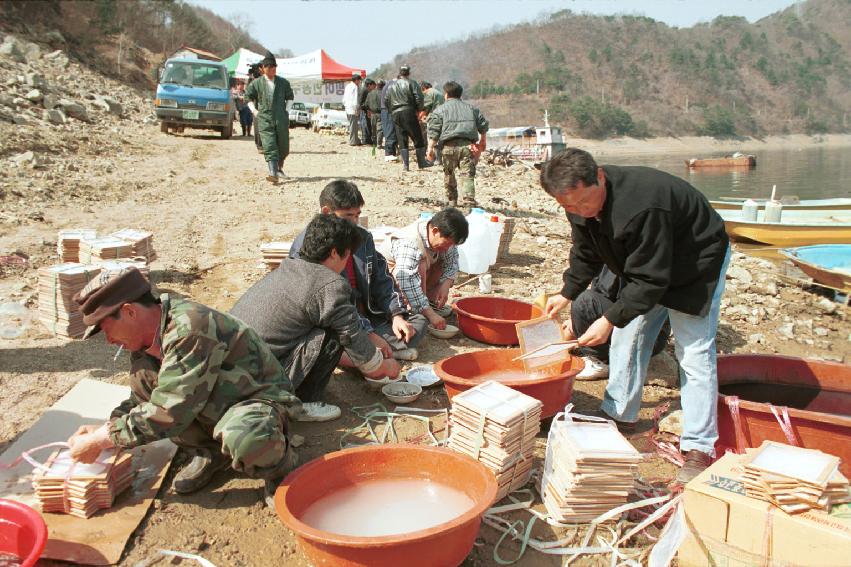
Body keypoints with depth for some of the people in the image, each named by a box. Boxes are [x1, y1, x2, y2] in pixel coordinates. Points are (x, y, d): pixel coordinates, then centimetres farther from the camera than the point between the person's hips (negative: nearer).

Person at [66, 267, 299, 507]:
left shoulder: (189, 330, -30)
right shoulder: (149, 336, -2)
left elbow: (168, 414, -29)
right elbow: (142, 400, 12)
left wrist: (101, 440, -20)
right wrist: (104, 430, -5)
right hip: (213, 405, 9)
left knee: (244, 439, -42)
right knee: (141, 375, -9)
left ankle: (277, 464, -5)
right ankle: (209, 453, 5)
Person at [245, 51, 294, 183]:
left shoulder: (283, 82, 8)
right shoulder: (256, 83, 4)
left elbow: (290, 97, 21)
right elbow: (249, 98, 18)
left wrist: (287, 110, 8)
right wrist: (254, 110, 6)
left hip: (281, 119, 2)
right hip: (265, 120, -2)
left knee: (283, 148, 10)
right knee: (269, 148, -14)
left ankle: (279, 168, 34)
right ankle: (273, 173, -21)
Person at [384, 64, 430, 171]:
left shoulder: (391, 86, 13)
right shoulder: (411, 83, -2)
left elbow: (386, 101, 13)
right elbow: (419, 98, -9)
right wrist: (419, 110, 4)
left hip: (395, 114, 4)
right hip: (408, 113, -4)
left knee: (402, 140, 6)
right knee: (418, 138, 5)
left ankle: (405, 164, 2)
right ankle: (421, 162, 8)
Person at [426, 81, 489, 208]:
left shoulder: (440, 109, 11)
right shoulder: (471, 108, 23)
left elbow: (434, 130, -1)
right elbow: (483, 125, 22)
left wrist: (430, 148, -3)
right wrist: (483, 141, 36)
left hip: (450, 145, -2)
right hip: (468, 144, 2)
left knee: (448, 174, 15)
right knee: (467, 175, -4)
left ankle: (451, 201, 22)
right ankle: (469, 201, -20)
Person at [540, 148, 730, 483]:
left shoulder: (641, 207, -41)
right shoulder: (580, 205, -14)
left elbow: (649, 279, -35)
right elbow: (586, 255, 4)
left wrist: (610, 319, -34)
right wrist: (567, 294, -4)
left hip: (696, 264, -8)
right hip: (644, 266, 8)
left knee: (694, 353, -9)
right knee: (627, 337, 8)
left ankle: (699, 448, -2)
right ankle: (620, 415, 24)